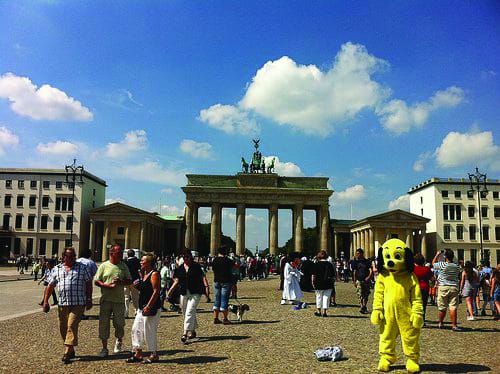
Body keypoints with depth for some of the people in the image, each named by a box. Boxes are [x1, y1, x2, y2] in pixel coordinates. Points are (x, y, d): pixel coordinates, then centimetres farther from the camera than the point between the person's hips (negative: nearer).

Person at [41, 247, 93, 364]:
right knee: (63, 328, 10)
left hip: (78, 303, -4)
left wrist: (89, 299, 4)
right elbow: (50, 286, 11)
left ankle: (67, 353, -9)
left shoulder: (82, 268, 3)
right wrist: (45, 301, 6)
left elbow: (89, 284, 7)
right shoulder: (57, 269, 9)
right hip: (62, 303, 4)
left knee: (72, 326, -12)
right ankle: (71, 351, 25)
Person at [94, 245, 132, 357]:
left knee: (119, 323, 3)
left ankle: (119, 341, 33)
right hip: (105, 300, -1)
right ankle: (104, 348, 15)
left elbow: (129, 281, 8)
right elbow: (96, 281, 1)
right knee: (103, 324, 2)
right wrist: (107, 285, -14)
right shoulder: (104, 266, 2)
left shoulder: (123, 266, 7)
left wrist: (121, 282, -12)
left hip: (119, 300, 1)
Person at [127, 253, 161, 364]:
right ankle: (138, 354, 21)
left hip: (151, 308, -9)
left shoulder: (154, 274, -14)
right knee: (136, 329, 11)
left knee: (149, 332, -2)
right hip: (141, 307, 10)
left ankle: (154, 355, 11)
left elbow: (156, 291, -20)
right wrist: (137, 285, 4)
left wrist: (148, 306, -24)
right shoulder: (143, 274, 13)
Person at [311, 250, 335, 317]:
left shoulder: (316, 264, -5)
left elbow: (313, 275, -7)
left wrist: (313, 282, 3)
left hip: (319, 284, -1)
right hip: (328, 285, 1)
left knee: (319, 297, 12)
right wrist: (332, 282, 16)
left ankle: (318, 311, 18)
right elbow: (333, 276, 5)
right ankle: (324, 312, 3)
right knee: (326, 297, 5)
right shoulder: (330, 265, 2)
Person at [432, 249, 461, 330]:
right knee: (453, 307, -2)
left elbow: (433, 263, 7)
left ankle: (440, 323, 21)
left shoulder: (442, 265, -10)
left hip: (443, 287, -2)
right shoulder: (456, 266, 3)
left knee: (442, 307, 8)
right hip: (454, 287, 3)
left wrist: (437, 255, 17)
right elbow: (458, 277, 16)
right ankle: (454, 325, -6)